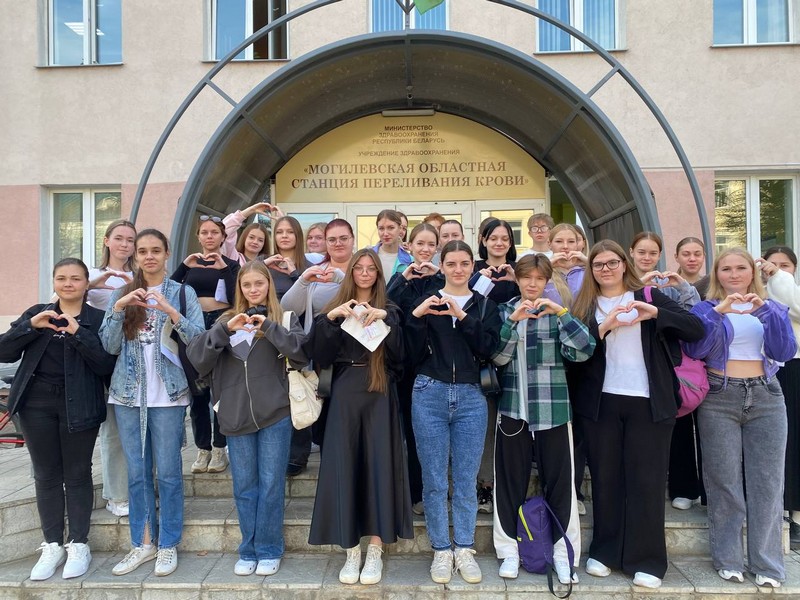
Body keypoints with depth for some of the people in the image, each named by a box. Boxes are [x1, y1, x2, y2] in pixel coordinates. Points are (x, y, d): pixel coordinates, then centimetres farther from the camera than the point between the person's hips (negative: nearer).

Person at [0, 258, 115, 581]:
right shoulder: (36, 312, 8)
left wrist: (78, 333, -21)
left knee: (77, 474, 6)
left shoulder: (98, 318, -2)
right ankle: (52, 545, 22)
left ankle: (79, 545, 18)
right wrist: (31, 326, -13)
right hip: (37, 404, 3)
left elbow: (106, 366, -13)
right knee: (46, 475, 10)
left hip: (78, 407, -3)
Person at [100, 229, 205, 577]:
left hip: (168, 394, -3)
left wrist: (169, 310, -22)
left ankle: (168, 544, 16)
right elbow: (109, 346, 3)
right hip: (128, 392, 3)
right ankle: (143, 542, 24)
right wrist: (118, 309, -12)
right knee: (137, 471, 11)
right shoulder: (122, 294, 10)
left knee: (168, 471, 3)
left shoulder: (183, 293, 1)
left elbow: (198, 339, -9)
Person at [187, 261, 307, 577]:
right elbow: (196, 355, -2)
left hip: (275, 414, -2)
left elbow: (302, 352, -13)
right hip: (236, 416, 3)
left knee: (271, 485, 5)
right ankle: (248, 551, 25)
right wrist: (225, 329, -16)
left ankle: (269, 551, 20)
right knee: (244, 487, 11)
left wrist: (269, 326, -19)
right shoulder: (227, 320, 10)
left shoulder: (284, 317, 3)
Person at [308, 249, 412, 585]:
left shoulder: (389, 310, 9)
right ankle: (351, 549, 12)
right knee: (344, 466, 1)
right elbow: (320, 357, -4)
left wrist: (385, 318, -17)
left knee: (379, 465, -1)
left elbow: (401, 353, -6)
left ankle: (376, 550, 9)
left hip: (379, 395, 0)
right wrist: (330, 318, -16)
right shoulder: (335, 308, 9)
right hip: (345, 395, 1)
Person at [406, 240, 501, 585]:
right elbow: (415, 354, -2)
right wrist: (416, 317, -15)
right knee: (434, 480, 6)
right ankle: (441, 550, 20)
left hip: (471, 398, 1)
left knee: (466, 480, 7)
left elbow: (489, 349, -7)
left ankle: (464, 549, 22)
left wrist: (463, 317, -16)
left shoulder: (485, 305, 8)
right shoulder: (425, 302, 5)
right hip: (429, 395, 0)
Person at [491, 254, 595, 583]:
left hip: (553, 408, -1)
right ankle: (510, 548, 21)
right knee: (510, 478, 7)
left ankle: (563, 551, 19)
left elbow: (583, 350, -12)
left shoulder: (557, 312, 3)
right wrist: (514, 320, -17)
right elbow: (498, 357, -5)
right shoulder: (505, 311, 6)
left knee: (559, 479, 4)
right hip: (513, 407, 1)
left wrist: (561, 312, -19)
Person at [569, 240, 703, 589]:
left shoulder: (649, 297, 7)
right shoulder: (584, 305, 8)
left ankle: (646, 560, 13)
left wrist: (655, 313, -16)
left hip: (649, 402, 0)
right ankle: (604, 551, 20)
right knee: (605, 478, 7)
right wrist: (605, 327, -17)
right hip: (600, 402, 1)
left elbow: (697, 330, -3)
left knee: (647, 480, 2)